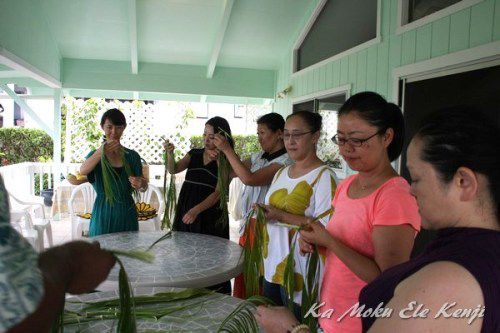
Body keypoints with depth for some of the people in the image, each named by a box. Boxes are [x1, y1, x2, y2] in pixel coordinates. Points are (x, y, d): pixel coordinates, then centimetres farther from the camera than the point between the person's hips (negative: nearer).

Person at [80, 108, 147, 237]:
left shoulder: (132, 156, 4)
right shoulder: (95, 154, 2)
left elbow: (144, 187, 4)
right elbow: (81, 173, -19)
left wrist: (141, 184, -21)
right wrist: (101, 152, -35)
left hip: (126, 215, 1)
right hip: (102, 213, -1)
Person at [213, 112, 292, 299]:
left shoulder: (285, 162, -14)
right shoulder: (259, 156, 11)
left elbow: (249, 179, -24)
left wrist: (227, 149, -18)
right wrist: (220, 154, -3)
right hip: (248, 224, 8)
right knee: (243, 275, 15)